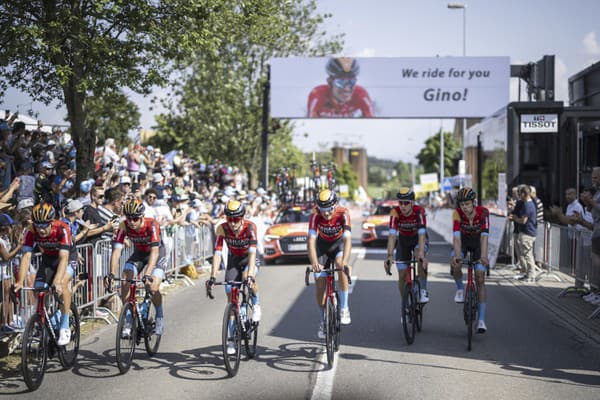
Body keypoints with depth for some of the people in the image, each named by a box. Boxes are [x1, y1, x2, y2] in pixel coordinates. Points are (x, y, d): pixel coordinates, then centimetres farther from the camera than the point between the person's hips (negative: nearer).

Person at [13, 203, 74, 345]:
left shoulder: (62, 229, -35)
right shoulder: (31, 232, -25)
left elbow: (63, 257, -43)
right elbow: (26, 256, -30)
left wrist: (57, 282, -56)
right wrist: (20, 282, -43)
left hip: (68, 257, -4)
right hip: (48, 259, 4)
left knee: (63, 283, -29)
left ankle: (65, 327, -20)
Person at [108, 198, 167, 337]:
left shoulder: (152, 225, -34)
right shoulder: (124, 226, -24)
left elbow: (154, 251, -41)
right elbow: (116, 250, -29)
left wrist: (147, 274, -52)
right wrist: (112, 274, -42)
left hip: (157, 254, -4)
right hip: (138, 254, 4)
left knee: (153, 288, -21)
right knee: (124, 284, -16)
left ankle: (160, 317, 7)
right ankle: (129, 322, -3)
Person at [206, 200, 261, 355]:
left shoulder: (250, 227, -30)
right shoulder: (222, 228, -24)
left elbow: (252, 252, -38)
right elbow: (217, 253, -29)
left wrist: (250, 275, -50)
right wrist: (212, 277, -39)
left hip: (249, 259, -2)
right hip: (234, 260, 2)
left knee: (247, 278, -36)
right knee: (231, 299, -7)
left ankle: (256, 305, -6)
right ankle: (232, 340, 2)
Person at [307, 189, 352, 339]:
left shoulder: (343, 213, -32)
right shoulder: (315, 215, -30)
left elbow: (347, 239, -41)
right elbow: (311, 240, -38)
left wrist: (344, 261, -56)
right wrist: (314, 263, -53)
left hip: (338, 242, -1)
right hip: (322, 244, 1)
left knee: (341, 266, -32)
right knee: (320, 286, -5)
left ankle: (344, 307, -21)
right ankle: (322, 321, 14)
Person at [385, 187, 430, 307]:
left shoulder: (419, 211, -31)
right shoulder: (395, 212, -27)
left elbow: (421, 234, -40)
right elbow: (392, 235, -34)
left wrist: (421, 254, -53)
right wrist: (390, 256, -47)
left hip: (418, 238, -2)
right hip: (403, 240, 2)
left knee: (420, 257, -36)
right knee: (402, 275, -4)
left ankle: (424, 290, -21)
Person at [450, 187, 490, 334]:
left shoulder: (483, 212, -29)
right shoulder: (457, 213, -27)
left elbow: (484, 236, -36)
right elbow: (457, 236, -35)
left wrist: (484, 256, -50)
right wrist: (457, 256, -51)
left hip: (477, 242, 0)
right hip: (463, 241, 1)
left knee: (480, 279, -9)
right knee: (455, 265, -31)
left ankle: (481, 319, -5)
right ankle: (460, 288, 3)